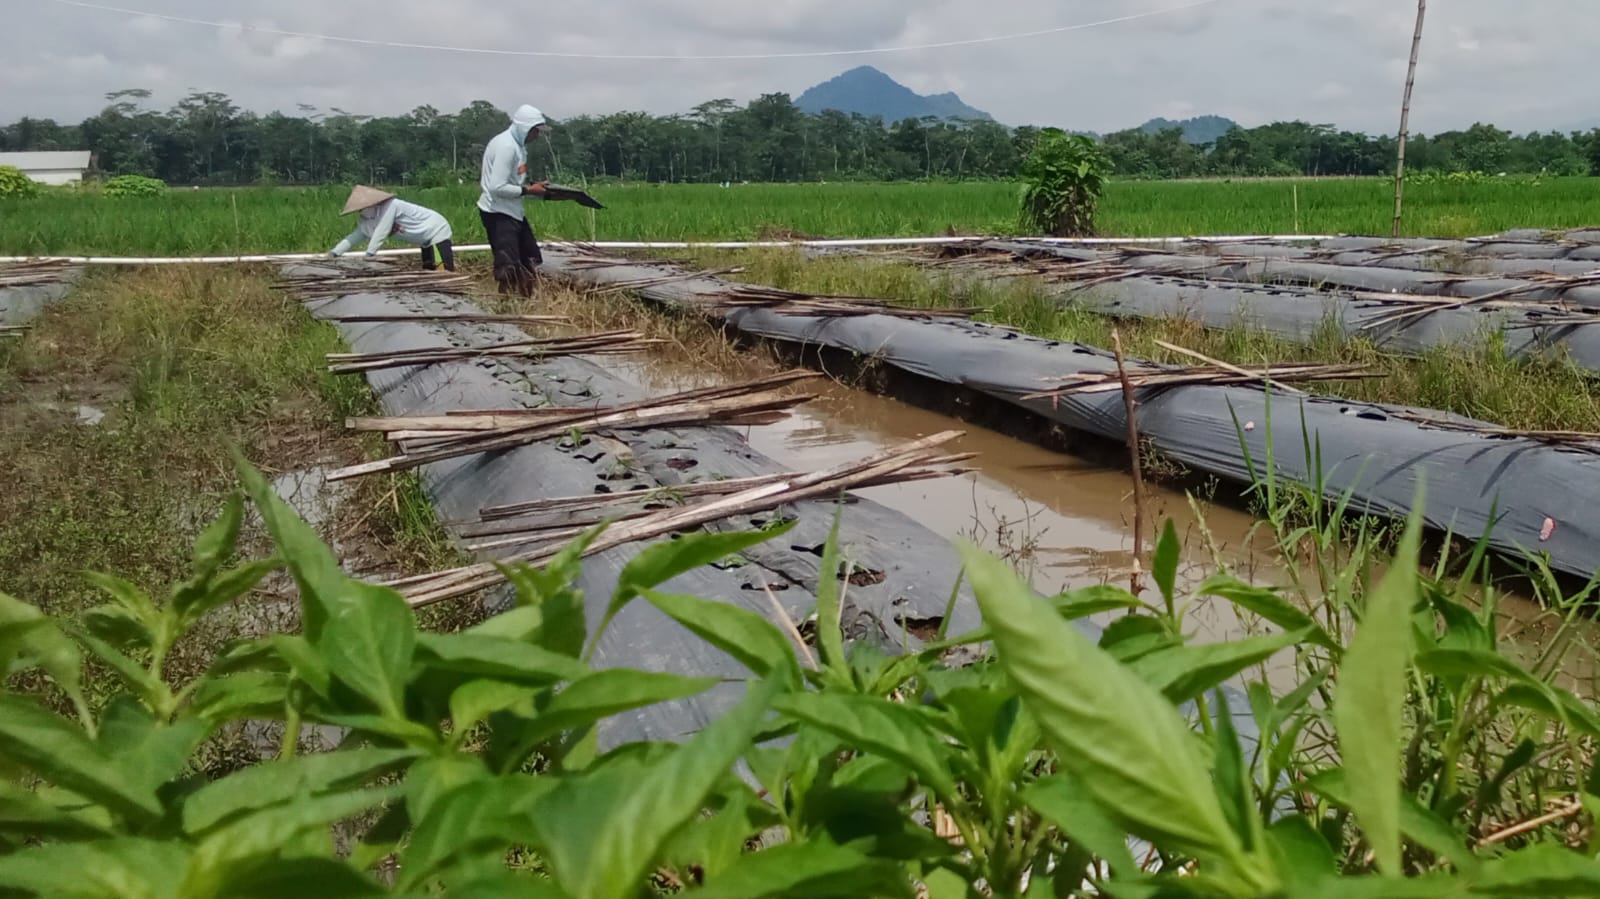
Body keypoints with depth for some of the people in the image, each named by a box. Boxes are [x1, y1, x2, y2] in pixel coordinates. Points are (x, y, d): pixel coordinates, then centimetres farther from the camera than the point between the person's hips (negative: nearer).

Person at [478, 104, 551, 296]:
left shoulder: (517, 145, 10)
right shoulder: (506, 146, -20)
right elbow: (497, 188, -26)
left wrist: (534, 188, 0)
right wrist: (528, 190, -18)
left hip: (513, 211, 11)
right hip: (498, 213, -11)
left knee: (530, 261, 17)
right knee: (509, 267, -9)